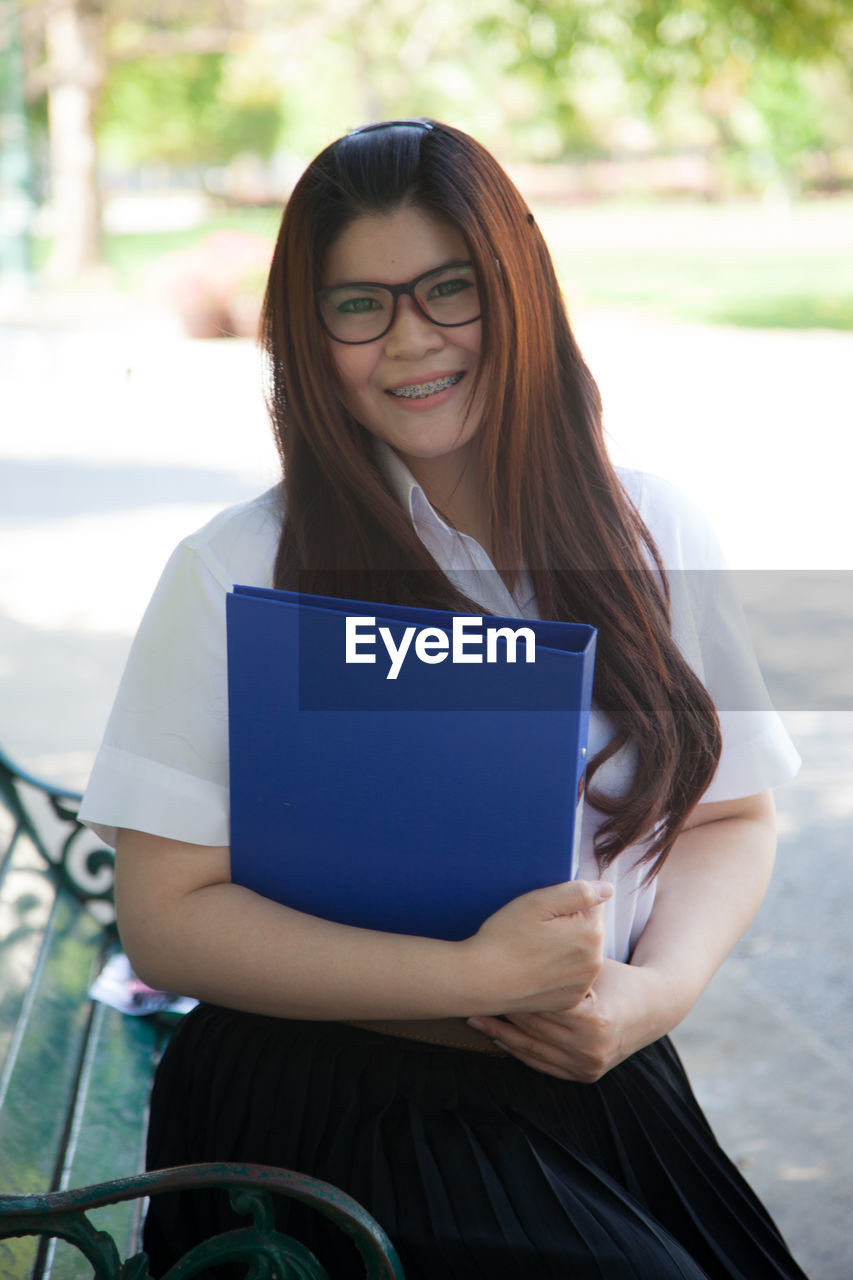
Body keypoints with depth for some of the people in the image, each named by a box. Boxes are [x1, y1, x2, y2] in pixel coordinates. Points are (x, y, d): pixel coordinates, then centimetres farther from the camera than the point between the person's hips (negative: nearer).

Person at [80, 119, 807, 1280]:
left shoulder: (656, 538, 4)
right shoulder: (234, 572, -7)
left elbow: (732, 816, 11)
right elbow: (168, 919, -9)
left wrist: (657, 989, -9)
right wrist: (476, 974, -17)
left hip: (599, 1087, 4)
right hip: (332, 1112, -4)